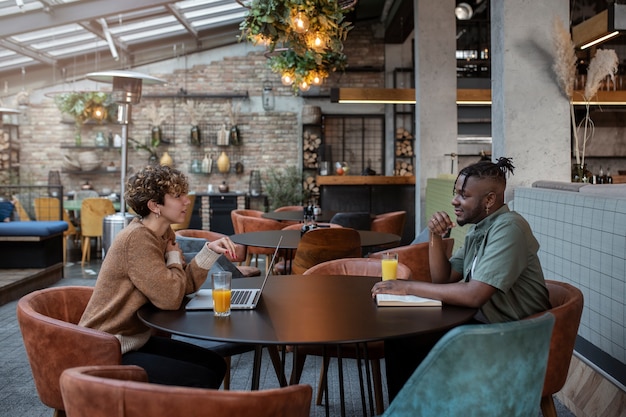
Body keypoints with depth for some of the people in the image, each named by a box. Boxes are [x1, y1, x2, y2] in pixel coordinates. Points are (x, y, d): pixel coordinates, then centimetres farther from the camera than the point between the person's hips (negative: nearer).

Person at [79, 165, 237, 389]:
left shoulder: (164, 234, 5)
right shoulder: (138, 238, -24)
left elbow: (186, 285, 2)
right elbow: (170, 297, -26)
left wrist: (210, 250, -11)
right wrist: (175, 256, -9)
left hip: (137, 340, 9)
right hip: (108, 355, -9)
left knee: (215, 364, 9)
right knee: (203, 380, -15)